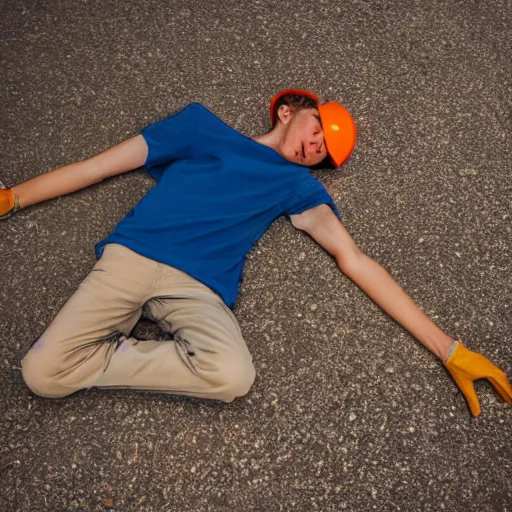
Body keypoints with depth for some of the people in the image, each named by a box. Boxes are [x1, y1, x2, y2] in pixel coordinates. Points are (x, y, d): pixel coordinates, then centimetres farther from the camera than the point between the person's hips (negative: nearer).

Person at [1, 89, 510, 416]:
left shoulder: (297, 185, 19)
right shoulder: (202, 126, 17)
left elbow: (354, 261, 9)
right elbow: (100, 166, 16)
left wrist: (448, 349, 1)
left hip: (199, 287, 2)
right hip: (130, 257, -1)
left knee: (233, 374, -31)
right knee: (42, 372, -24)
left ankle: (97, 361, -9)